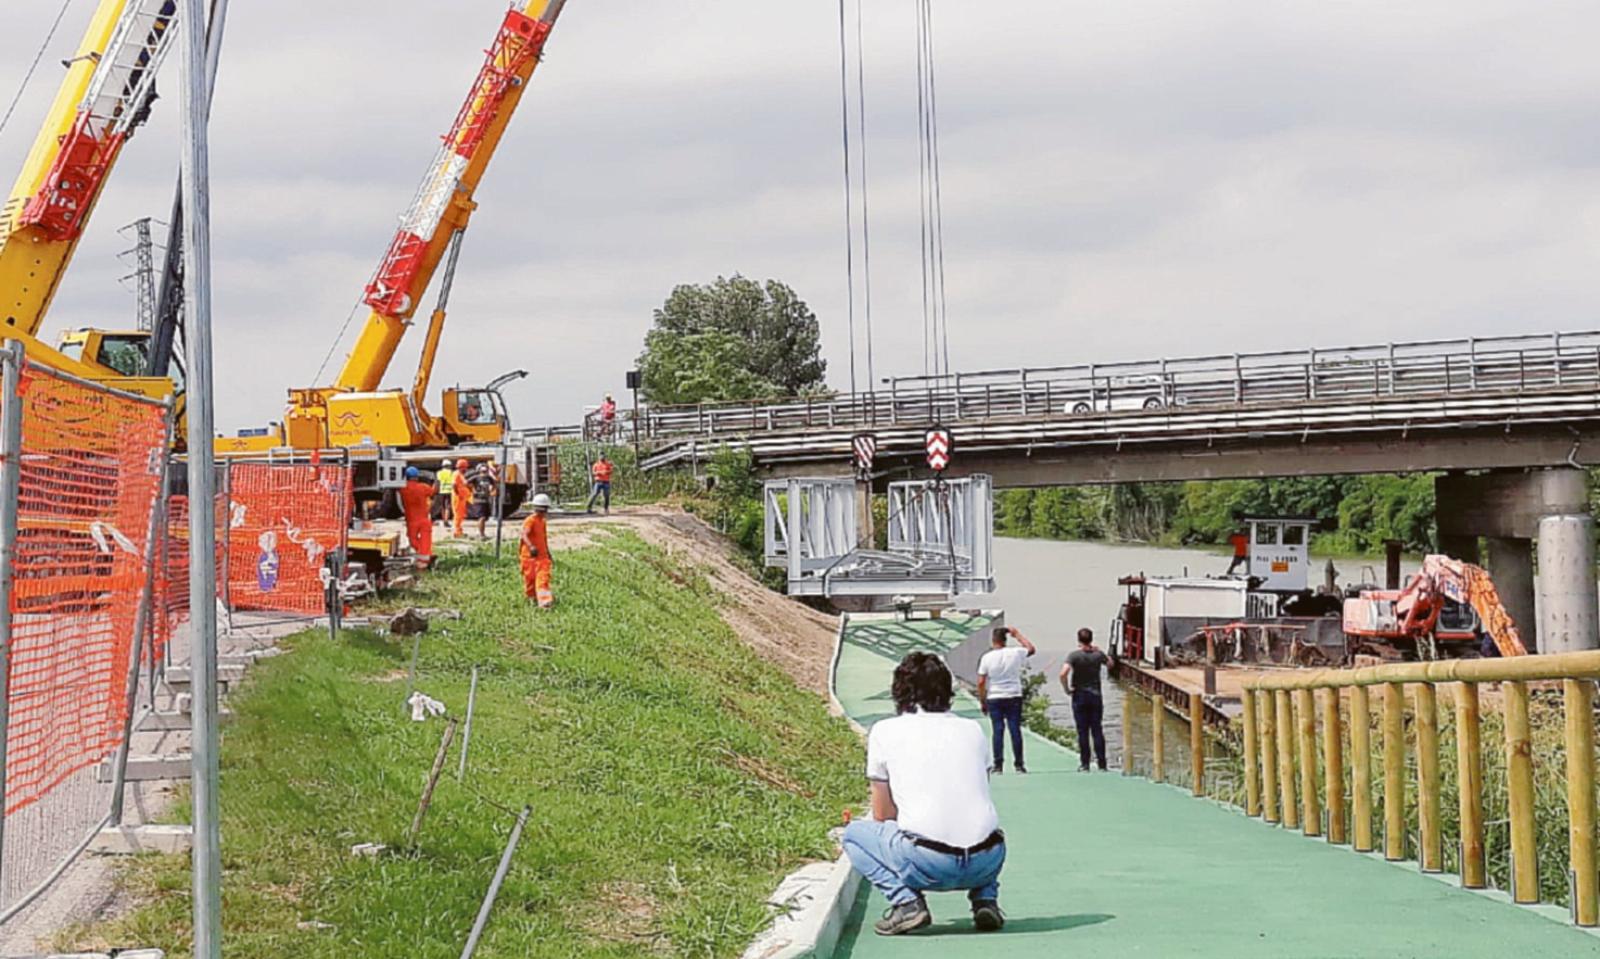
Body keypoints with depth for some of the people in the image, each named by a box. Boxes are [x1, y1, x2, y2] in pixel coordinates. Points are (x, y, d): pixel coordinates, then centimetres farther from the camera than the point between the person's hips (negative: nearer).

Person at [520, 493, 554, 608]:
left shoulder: (542, 522, 12)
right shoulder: (530, 521, -13)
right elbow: (524, 535, -29)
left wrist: (548, 554, 29)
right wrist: (531, 547, -47)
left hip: (542, 555, 6)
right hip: (530, 555, -6)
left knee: (543, 577, -8)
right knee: (530, 578, 7)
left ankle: (544, 600, -14)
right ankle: (531, 597, 29)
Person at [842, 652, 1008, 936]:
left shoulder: (884, 731, 10)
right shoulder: (973, 729, 19)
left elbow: (883, 816, 14)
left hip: (927, 864, -4)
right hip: (986, 862, 4)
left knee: (854, 834, 23)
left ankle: (905, 901, 0)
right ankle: (985, 897, 12)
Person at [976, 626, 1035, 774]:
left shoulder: (987, 657, -7)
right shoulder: (1015, 653, -4)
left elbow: (981, 682, -5)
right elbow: (1031, 649, 17)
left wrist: (982, 701, 5)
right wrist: (1018, 635, 22)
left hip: (994, 699, -1)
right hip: (1014, 697, 1)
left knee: (998, 731, 2)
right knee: (1015, 730, 3)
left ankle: (998, 765, 1)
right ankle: (1019, 765, 4)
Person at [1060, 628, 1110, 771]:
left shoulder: (1074, 655, -11)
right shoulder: (1098, 655, -2)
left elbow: (1063, 673, -25)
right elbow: (1110, 662, 21)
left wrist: (1067, 689, -11)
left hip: (1079, 696, -2)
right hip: (1095, 696, 2)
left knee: (1083, 732, 2)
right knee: (1097, 730, 7)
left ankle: (1084, 764, 3)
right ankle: (1102, 763, 7)